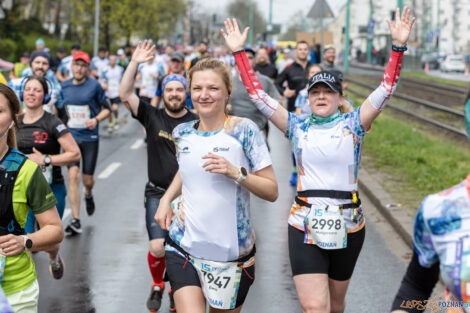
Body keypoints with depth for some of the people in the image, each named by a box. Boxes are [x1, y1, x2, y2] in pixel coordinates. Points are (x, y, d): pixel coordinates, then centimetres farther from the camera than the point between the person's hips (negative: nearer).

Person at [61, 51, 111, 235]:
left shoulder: (94, 86, -4)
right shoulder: (64, 86, 4)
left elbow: (106, 109, 3)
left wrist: (96, 119, -14)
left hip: (90, 138, -1)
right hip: (71, 136, 1)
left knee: (87, 180, 4)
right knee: (73, 175, -13)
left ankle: (88, 195, 44)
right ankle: (76, 221, -10)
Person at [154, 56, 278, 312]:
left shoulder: (243, 130, -7)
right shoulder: (182, 133, 5)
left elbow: (272, 191, -7)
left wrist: (236, 173, -22)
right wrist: (166, 198, 10)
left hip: (232, 250, -2)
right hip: (184, 246, 2)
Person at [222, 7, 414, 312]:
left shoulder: (353, 124, 3)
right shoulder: (297, 127, 5)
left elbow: (386, 89, -6)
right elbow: (258, 94, 4)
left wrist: (399, 47, -15)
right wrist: (239, 52, 1)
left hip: (348, 226, 1)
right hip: (305, 226, -1)